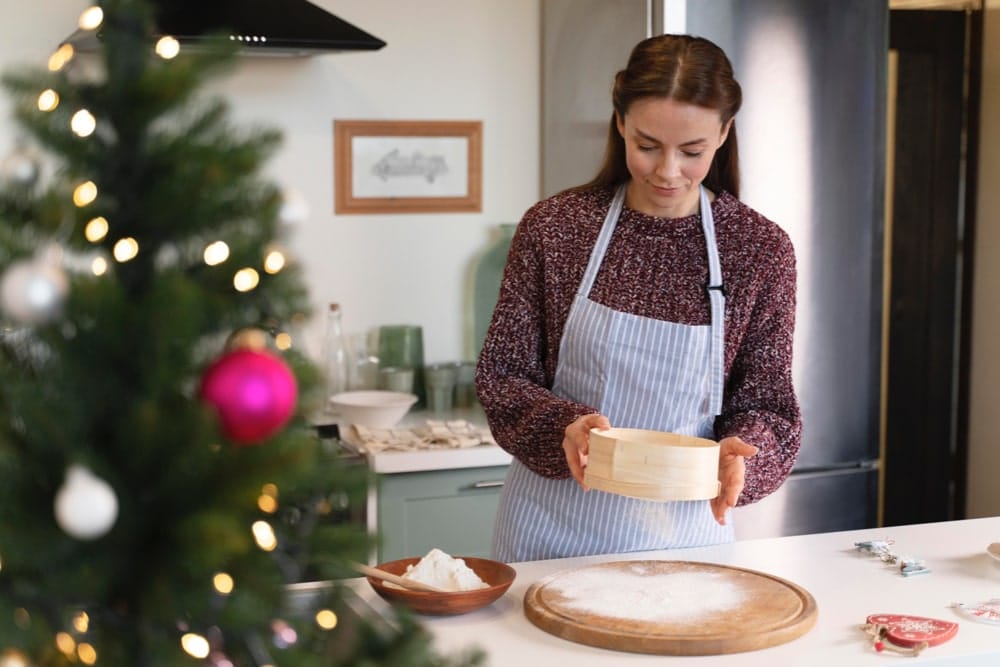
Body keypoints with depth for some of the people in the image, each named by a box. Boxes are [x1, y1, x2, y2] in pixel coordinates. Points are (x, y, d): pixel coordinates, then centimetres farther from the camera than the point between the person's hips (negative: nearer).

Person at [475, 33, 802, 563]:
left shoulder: (760, 248, -7)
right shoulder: (552, 227, -9)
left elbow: (768, 404, -3)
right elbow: (500, 376, -5)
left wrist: (738, 453, -25)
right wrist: (564, 426, -24)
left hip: (682, 533, 0)